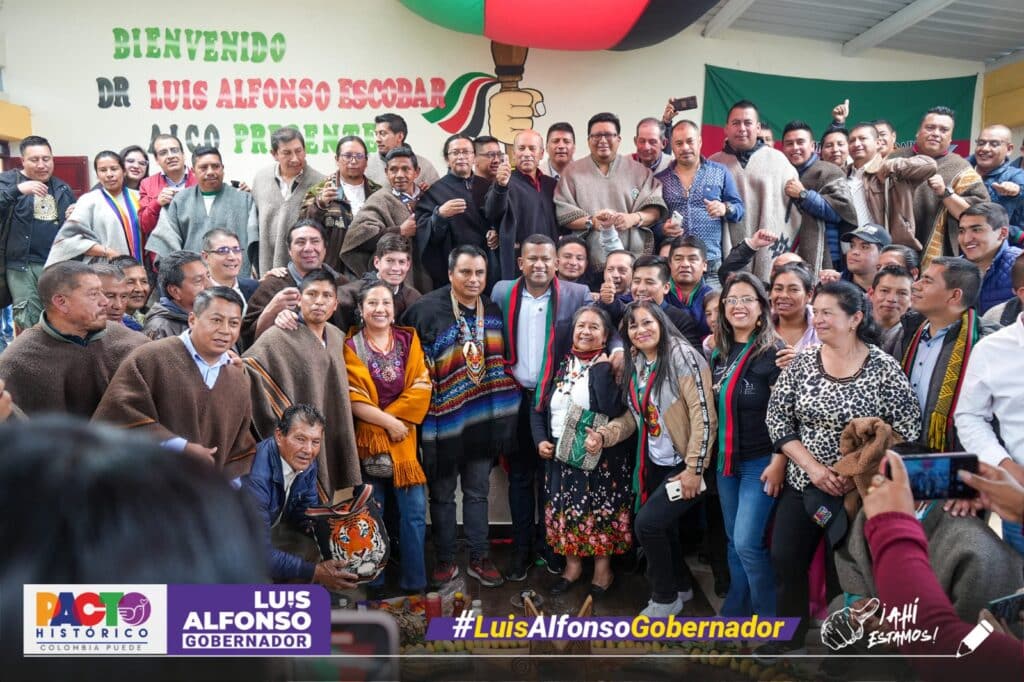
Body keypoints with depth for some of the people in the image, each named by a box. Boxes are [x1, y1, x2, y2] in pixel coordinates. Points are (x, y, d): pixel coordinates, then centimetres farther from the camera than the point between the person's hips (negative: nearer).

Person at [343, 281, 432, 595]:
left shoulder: (409, 339, 6)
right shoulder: (351, 347, -2)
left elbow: (421, 388, -2)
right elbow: (353, 399, -8)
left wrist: (390, 417, -10)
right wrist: (388, 423, -14)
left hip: (405, 437, 2)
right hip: (368, 439, -2)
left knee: (414, 511, 0)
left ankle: (414, 580, 14)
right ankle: (372, 582, 20)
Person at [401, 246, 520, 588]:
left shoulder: (492, 312, 4)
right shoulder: (427, 309, -14)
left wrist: (501, 410, 11)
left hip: (483, 418, 4)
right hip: (444, 418, -4)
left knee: (477, 491, 15)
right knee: (442, 493, 11)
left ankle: (479, 558, 28)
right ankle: (445, 559, 25)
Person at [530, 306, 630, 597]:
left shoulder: (609, 366, -6)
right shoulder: (561, 365, 7)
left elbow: (611, 409, -24)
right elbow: (539, 407, 11)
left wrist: (600, 368, -20)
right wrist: (540, 439, -3)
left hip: (600, 455, -4)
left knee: (599, 510, 3)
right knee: (565, 509, 10)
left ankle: (603, 569, 20)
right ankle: (572, 565, 27)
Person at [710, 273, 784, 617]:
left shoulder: (773, 352, -11)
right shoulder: (719, 353, 8)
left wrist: (778, 462, -18)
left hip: (760, 462, -6)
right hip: (726, 460, 6)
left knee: (747, 542, -10)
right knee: (734, 542, 14)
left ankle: (768, 618, 9)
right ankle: (736, 611, 28)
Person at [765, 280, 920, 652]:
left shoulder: (883, 367, -12)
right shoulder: (802, 362, -3)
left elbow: (908, 429, -9)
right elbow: (777, 418, -3)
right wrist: (811, 466, -13)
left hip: (857, 491, -3)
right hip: (802, 482, 3)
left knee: (843, 573, 9)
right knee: (785, 562, 5)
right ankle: (787, 640, 27)